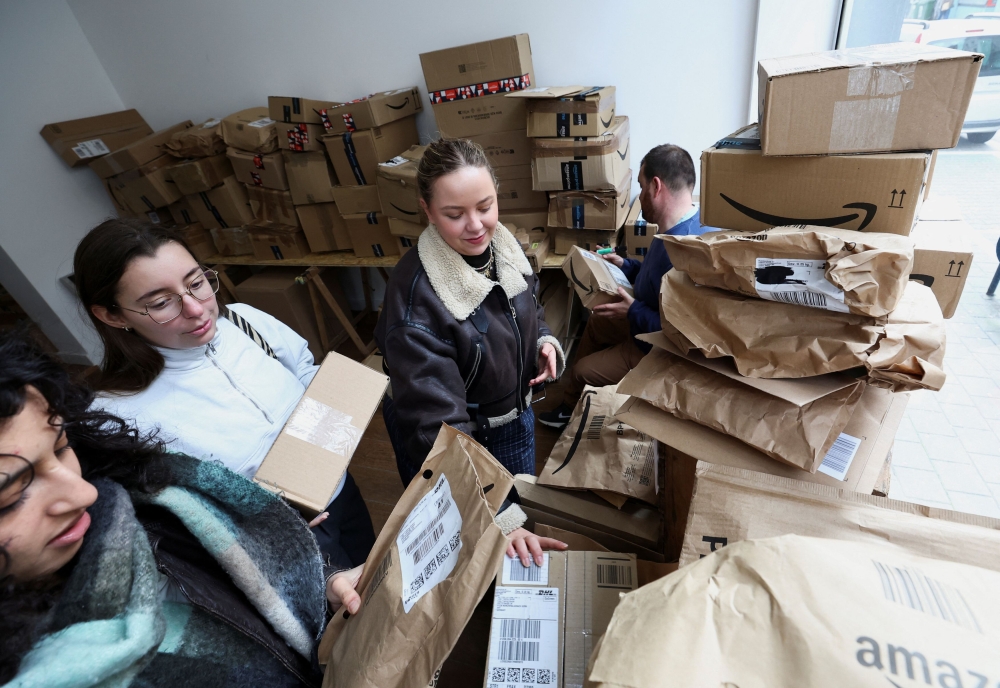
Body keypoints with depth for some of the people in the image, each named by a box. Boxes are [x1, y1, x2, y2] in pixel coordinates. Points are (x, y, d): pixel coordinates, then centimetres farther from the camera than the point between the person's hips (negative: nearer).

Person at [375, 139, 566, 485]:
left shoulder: (507, 246, -9)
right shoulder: (415, 293, -31)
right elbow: (434, 413, -32)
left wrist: (544, 341, -9)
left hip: (517, 418, 6)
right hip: (458, 438, -6)